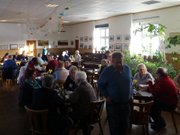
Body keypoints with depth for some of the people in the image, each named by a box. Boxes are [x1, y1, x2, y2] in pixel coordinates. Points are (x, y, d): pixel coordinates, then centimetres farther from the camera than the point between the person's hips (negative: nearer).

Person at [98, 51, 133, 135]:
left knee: (125, 125, 18)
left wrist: (131, 94, 8)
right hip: (113, 103, -3)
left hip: (126, 102, 4)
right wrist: (106, 96, -10)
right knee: (114, 125, 9)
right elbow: (100, 84, -2)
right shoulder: (107, 71, -12)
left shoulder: (127, 69, -1)